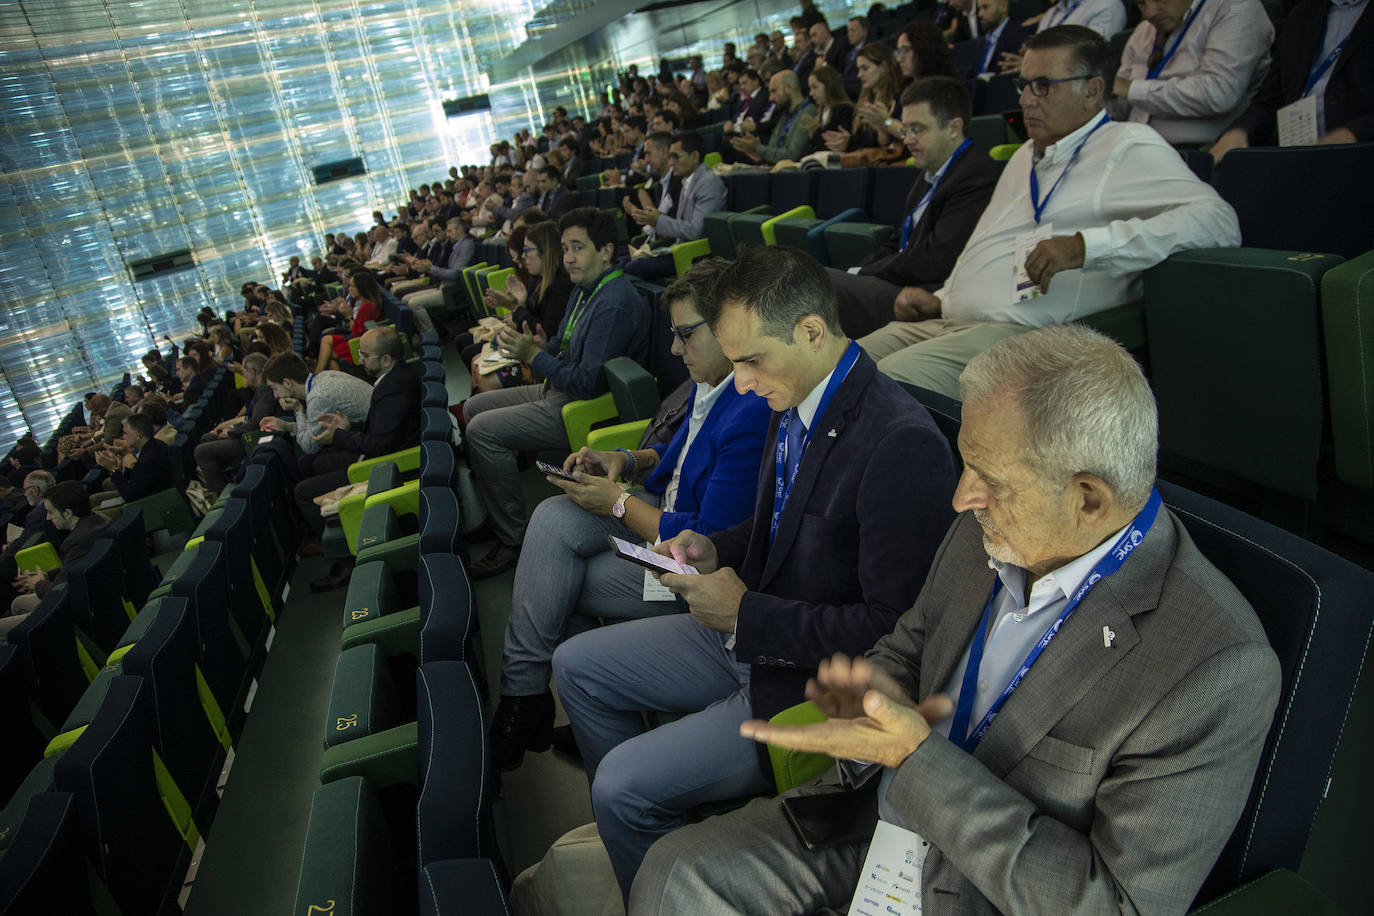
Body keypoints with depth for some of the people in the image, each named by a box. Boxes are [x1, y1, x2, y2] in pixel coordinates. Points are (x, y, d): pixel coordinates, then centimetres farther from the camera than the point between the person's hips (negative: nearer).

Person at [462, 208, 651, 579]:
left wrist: (534, 356, -22)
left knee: (483, 430, -20)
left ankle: (512, 540, -11)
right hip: (559, 389, 11)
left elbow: (589, 382, -26)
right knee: (473, 407, 15)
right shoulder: (585, 288, 10)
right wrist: (538, 344, -2)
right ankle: (496, 514, 20)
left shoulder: (615, 304, -23)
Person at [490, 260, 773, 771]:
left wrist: (619, 503, -15)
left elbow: (711, 542, -26)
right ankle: (521, 687, 0)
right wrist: (624, 461, 3)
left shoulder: (754, 413, -28)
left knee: (555, 584, -9)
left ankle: (525, 692, 15)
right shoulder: (711, 383, 2)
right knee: (553, 519, -6)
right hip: (666, 510, 9)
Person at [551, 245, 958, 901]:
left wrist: (749, 614, -22)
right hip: (747, 633, 9)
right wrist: (715, 550, -2)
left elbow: (894, 630, -25)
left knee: (623, 785, -15)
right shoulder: (793, 406, -1)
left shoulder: (903, 445, -27)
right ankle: (629, 828, 29)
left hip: (815, 681, -9)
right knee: (577, 664, 14)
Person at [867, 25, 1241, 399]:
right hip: (950, 321, 8)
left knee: (889, 382, -29)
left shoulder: (1127, 147, 0)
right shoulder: (1026, 155, 27)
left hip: (1024, 331, -8)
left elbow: (1218, 220, -14)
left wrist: (1087, 245, -23)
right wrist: (942, 301, 14)